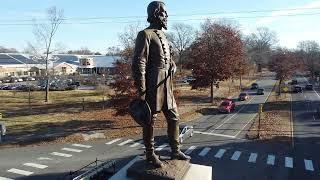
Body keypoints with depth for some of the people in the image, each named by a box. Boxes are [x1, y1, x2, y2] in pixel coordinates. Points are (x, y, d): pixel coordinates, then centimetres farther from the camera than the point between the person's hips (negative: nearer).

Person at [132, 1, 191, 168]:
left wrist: (173, 66, 5)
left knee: (174, 117, 13)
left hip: (166, 86, 9)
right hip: (153, 86, -9)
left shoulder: (163, 36, 19)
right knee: (150, 121, 3)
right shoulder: (145, 34, -8)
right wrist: (141, 90, -20)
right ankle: (150, 155, 18)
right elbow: (138, 63, -16)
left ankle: (175, 151, 27)